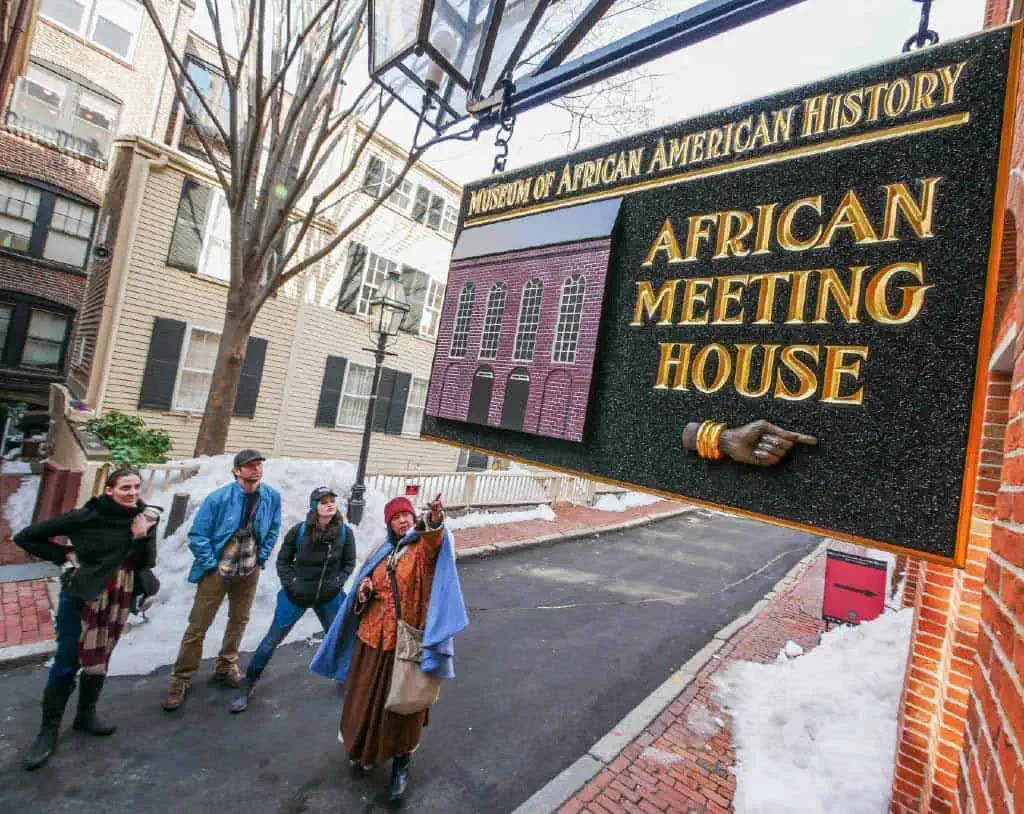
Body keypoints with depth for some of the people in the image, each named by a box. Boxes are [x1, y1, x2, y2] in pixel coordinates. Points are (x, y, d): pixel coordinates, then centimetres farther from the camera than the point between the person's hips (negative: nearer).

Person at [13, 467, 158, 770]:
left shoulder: (144, 520, -7)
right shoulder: (85, 516, -17)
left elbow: (147, 563, -9)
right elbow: (26, 537, -7)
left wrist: (141, 538, -24)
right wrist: (65, 555, -11)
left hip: (118, 598, 4)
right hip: (82, 594, -3)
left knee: (100, 658, 16)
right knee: (67, 661, 2)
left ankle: (86, 715, 35)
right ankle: (48, 731, 21)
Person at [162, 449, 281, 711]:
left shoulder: (272, 497, -10)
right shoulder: (218, 498, -19)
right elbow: (197, 535, -13)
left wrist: (261, 558, 1)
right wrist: (211, 565, -14)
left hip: (249, 571, 4)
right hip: (217, 570, -3)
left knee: (239, 620, 17)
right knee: (198, 626, 3)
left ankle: (225, 667, 37)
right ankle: (181, 679, 21)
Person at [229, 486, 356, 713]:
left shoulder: (345, 532, -12)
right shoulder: (299, 530, -15)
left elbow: (349, 563, 2)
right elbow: (283, 560, -1)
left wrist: (337, 583, -9)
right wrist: (290, 584, -10)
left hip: (329, 598, 1)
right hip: (297, 595, -1)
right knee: (272, 640, 7)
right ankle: (247, 687, 27)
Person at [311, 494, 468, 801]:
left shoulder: (424, 547, -10)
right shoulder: (383, 552, 8)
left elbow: (434, 539, -35)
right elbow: (365, 583, 19)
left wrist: (435, 521, -58)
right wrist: (363, 588, -6)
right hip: (373, 635, 5)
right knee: (367, 697, 18)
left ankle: (401, 762, 29)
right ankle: (366, 749, 44)